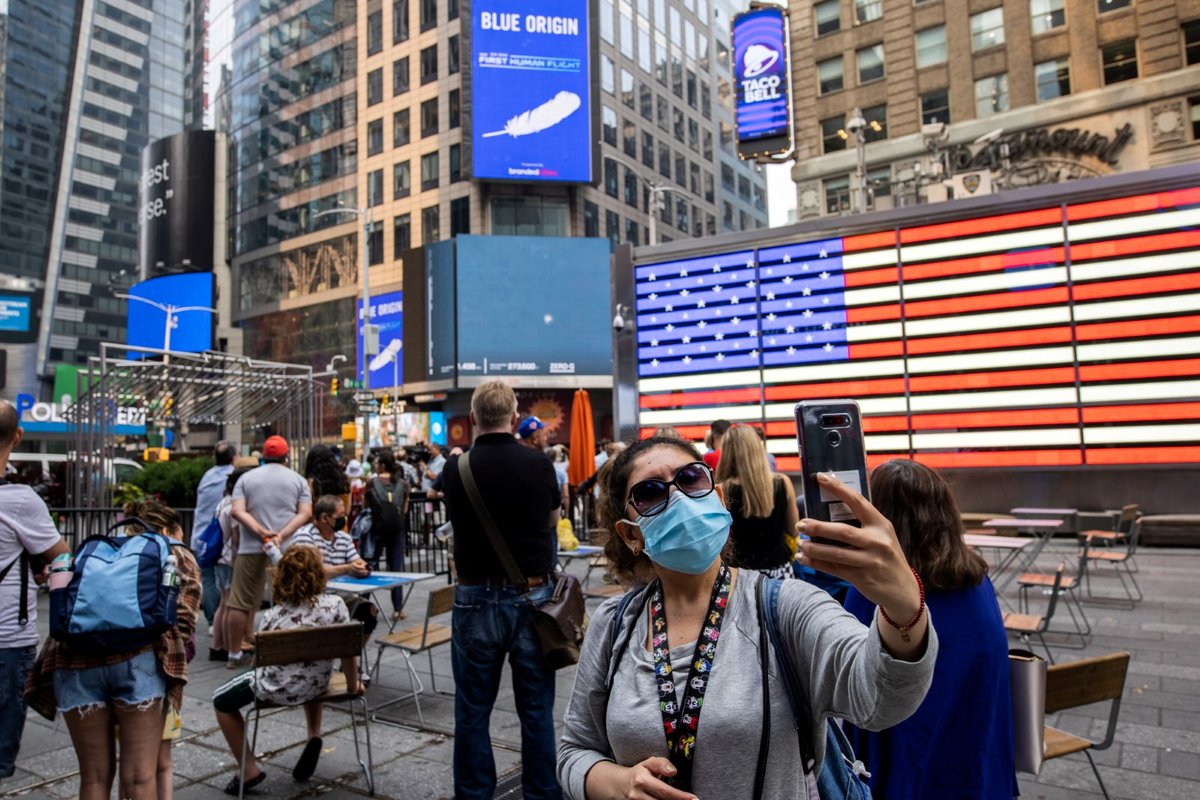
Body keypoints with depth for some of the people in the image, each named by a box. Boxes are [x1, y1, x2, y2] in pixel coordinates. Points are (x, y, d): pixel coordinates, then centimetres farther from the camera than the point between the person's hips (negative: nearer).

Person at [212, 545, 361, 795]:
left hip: (276, 688, -3)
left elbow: (259, 659, -8)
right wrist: (353, 684, 4)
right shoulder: (335, 605, -17)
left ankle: (250, 771, 22)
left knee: (221, 701, 23)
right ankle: (314, 737, 25)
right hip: (317, 686, 3)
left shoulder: (272, 617, -19)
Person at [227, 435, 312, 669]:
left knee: (240, 602, 8)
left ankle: (235, 654, 14)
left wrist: (261, 532, -10)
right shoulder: (298, 480, 8)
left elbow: (238, 511, -3)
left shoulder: (246, 478, 10)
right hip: (287, 550, -1)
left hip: (251, 547, 1)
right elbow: (305, 513, -4)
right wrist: (281, 536, -12)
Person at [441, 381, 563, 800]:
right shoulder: (539, 463, -7)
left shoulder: (456, 468, -7)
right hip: (533, 596, 0)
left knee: (473, 710, 13)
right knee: (537, 709, 11)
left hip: (477, 598, 0)